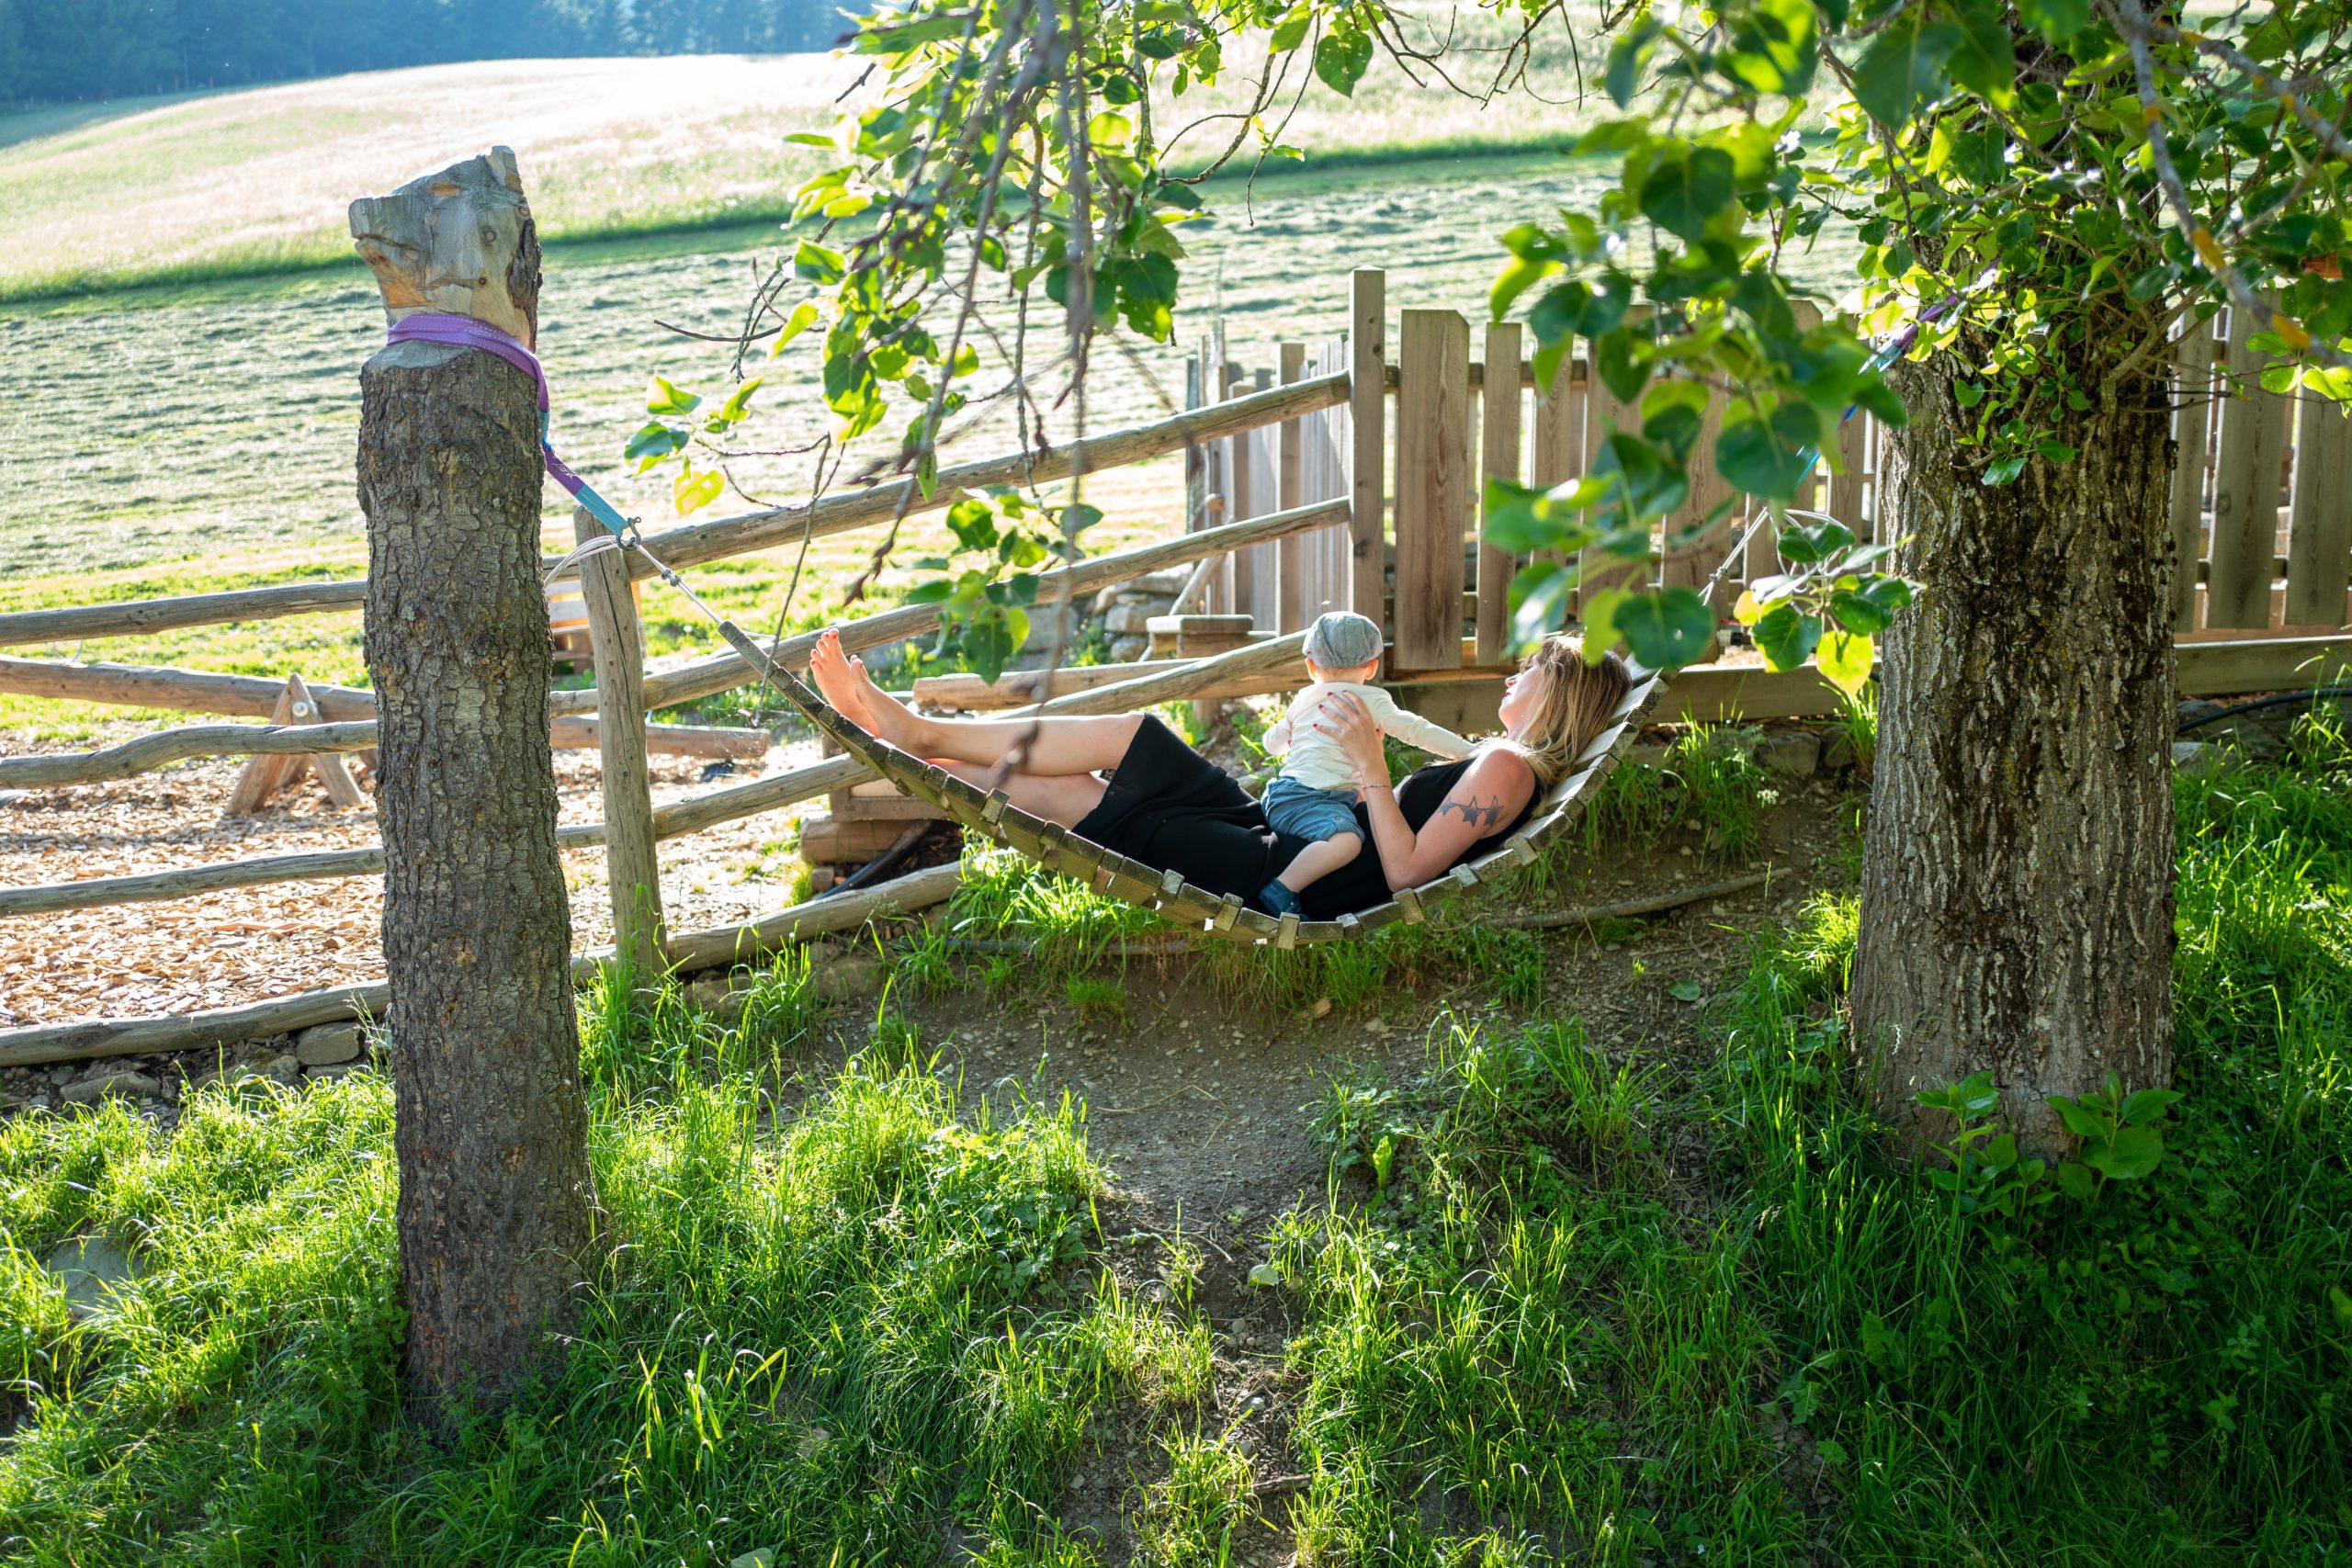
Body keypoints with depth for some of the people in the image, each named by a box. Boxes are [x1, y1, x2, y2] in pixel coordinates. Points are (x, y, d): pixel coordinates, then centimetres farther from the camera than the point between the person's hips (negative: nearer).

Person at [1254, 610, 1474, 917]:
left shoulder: (1302, 699, 20)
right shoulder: (1370, 700, 1)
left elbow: (1271, 744, 32)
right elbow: (1417, 731, -2)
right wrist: (1470, 751, 3)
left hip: (1281, 795, 9)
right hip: (1305, 797, -9)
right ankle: (1281, 890, -40)